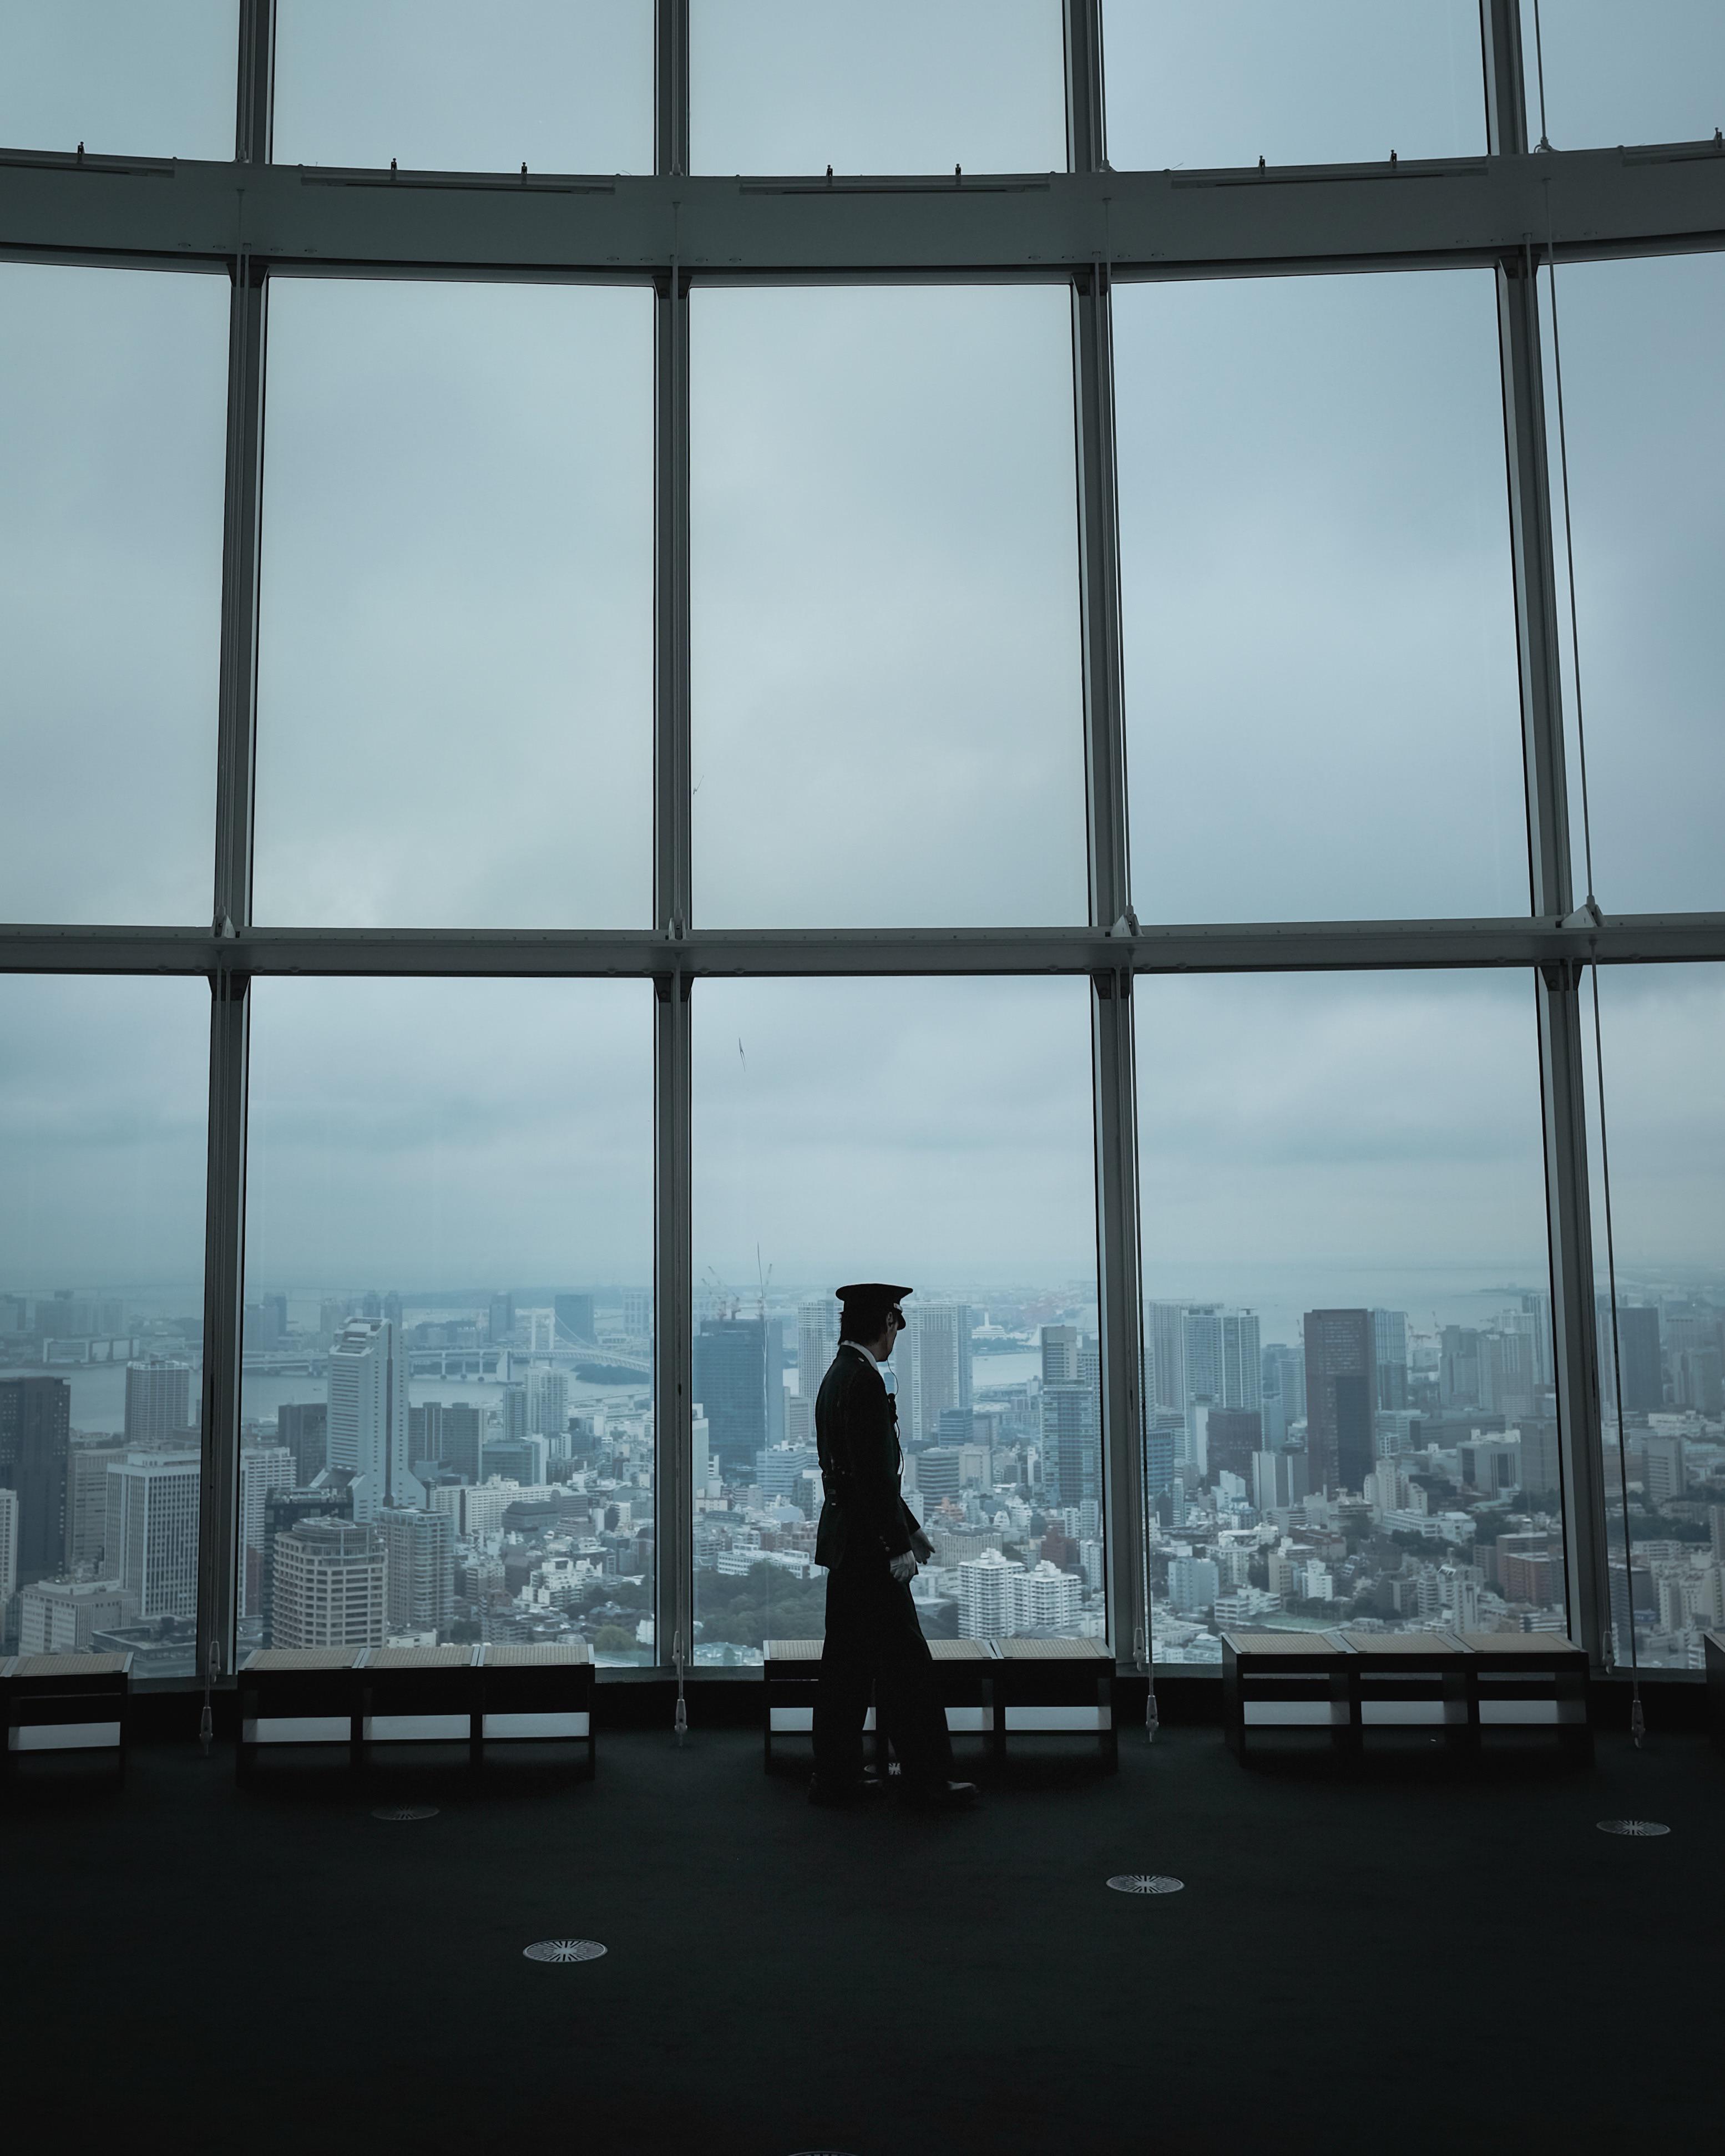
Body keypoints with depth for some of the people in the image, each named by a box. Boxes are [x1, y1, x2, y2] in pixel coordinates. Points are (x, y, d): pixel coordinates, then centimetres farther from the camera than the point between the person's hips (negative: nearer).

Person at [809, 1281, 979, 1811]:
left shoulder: (837, 1377, 13)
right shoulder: (865, 1380, -18)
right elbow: (875, 1474, -22)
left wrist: (910, 1528, 22)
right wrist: (897, 1547, -17)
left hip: (845, 1543, 10)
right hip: (868, 1545, -10)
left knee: (848, 1663, 14)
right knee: (905, 1663, -2)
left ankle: (835, 1776, 20)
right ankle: (927, 1781, 6)